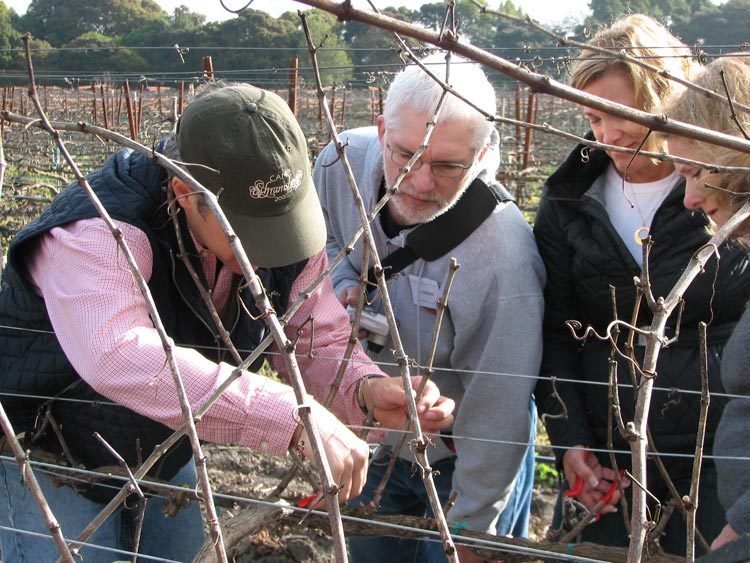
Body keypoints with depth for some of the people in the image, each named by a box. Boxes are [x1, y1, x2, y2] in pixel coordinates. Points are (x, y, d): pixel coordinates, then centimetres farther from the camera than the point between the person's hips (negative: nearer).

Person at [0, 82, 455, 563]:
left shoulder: (283, 216, -15)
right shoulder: (97, 232, -36)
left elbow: (320, 341, -12)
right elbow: (120, 357, -54)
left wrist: (366, 388, -35)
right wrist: (293, 416, -59)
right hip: (50, 463, -5)